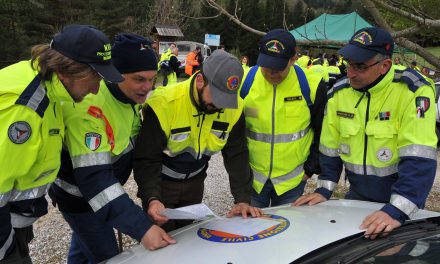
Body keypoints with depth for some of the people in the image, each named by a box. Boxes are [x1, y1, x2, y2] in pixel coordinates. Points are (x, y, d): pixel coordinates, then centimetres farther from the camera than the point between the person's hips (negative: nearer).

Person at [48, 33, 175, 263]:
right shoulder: (89, 107, -36)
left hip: (104, 190, 8)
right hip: (79, 196, -8)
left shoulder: (129, 94, -8)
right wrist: (141, 227, -45)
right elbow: (94, 178, -40)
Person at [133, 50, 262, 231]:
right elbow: (146, 158, -27)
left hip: (195, 182, 4)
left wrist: (243, 199, -16)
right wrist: (152, 199, -41)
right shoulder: (163, 103, -30)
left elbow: (237, 155, -9)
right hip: (161, 182, -4)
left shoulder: (233, 108, -16)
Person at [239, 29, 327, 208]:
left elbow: (323, 131, 3)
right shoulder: (243, 82, -11)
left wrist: (311, 167, 3)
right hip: (250, 177, 1)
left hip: (293, 180, 0)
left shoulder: (312, 85, -12)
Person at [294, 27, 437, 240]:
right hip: (357, 196, 5)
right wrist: (324, 190, 0)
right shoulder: (339, 92, -3)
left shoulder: (414, 92, -20)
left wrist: (397, 210, -34)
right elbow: (330, 148, 6)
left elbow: (419, 159, -27)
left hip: (401, 201, -4)